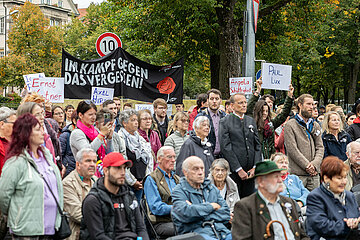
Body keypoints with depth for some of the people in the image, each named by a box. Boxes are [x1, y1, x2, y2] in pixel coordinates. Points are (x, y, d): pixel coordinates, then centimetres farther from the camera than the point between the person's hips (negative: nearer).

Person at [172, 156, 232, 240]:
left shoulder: (212, 188, 23)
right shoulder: (179, 191, 7)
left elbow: (226, 214, 11)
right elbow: (185, 213, -14)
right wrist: (212, 206, -1)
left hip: (221, 230, 5)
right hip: (196, 232, -5)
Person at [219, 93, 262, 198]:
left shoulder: (251, 121, 14)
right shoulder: (225, 122, -4)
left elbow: (257, 145, 12)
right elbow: (225, 148, -10)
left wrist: (255, 167, 0)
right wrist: (238, 169, -13)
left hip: (250, 170, 5)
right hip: (233, 171, -5)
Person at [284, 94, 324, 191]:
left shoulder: (315, 125, 18)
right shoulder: (290, 125, -2)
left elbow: (320, 147, 11)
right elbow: (292, 149, -10)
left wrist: (314, 164, -7)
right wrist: (307, 166, -14)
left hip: (314, 174, 5)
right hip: (297, 174, -5)